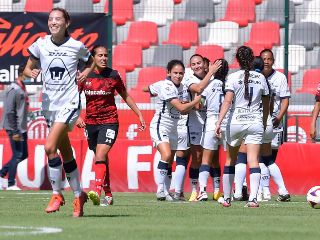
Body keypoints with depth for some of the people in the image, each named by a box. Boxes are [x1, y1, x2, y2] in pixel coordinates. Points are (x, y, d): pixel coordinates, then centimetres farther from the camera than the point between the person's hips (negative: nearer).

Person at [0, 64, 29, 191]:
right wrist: (14, 132, -20)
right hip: (15, 129, -9)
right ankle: (11, 185, 2)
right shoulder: (14, 90, -16)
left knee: (23, 154, 12)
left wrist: (23, 129, 16)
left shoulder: (22, 89, 12)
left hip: (22, 129, 9)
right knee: (17, 155, -6)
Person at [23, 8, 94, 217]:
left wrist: (85, 73, -4)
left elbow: (91, 62, 15)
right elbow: (27, 68, 11)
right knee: (66, 154, 11)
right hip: (50, 104, 4)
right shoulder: (40, 45, 2)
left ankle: (57, 194, -9)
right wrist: (30, 72, -12)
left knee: (50, 146, -20)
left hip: (69, 103, -4)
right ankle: (79, 195, 24)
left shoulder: (76, 47, -4)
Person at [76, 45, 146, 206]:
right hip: (90, 122, 3)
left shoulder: (113, 76, -2)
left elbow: (126, 96, 11)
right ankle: (108, 195, 23)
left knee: (100, 156, -20)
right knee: (101, 159, 12)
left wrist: (139, 114, 12)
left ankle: (97, 192, -32)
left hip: (109, 122, -3)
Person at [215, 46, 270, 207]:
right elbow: (266, 103, 15)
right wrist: (264, 122, 29)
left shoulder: (233, 77, -3)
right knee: (253, 161, -7)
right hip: (256, 123, 1)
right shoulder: (260, 78, 6)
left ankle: (227, 198, 20)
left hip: (236, 122, -1)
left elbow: (227, 101, -14)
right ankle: (253, 198, -22)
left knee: (230, 160, 14)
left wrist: (219, 122, -17)